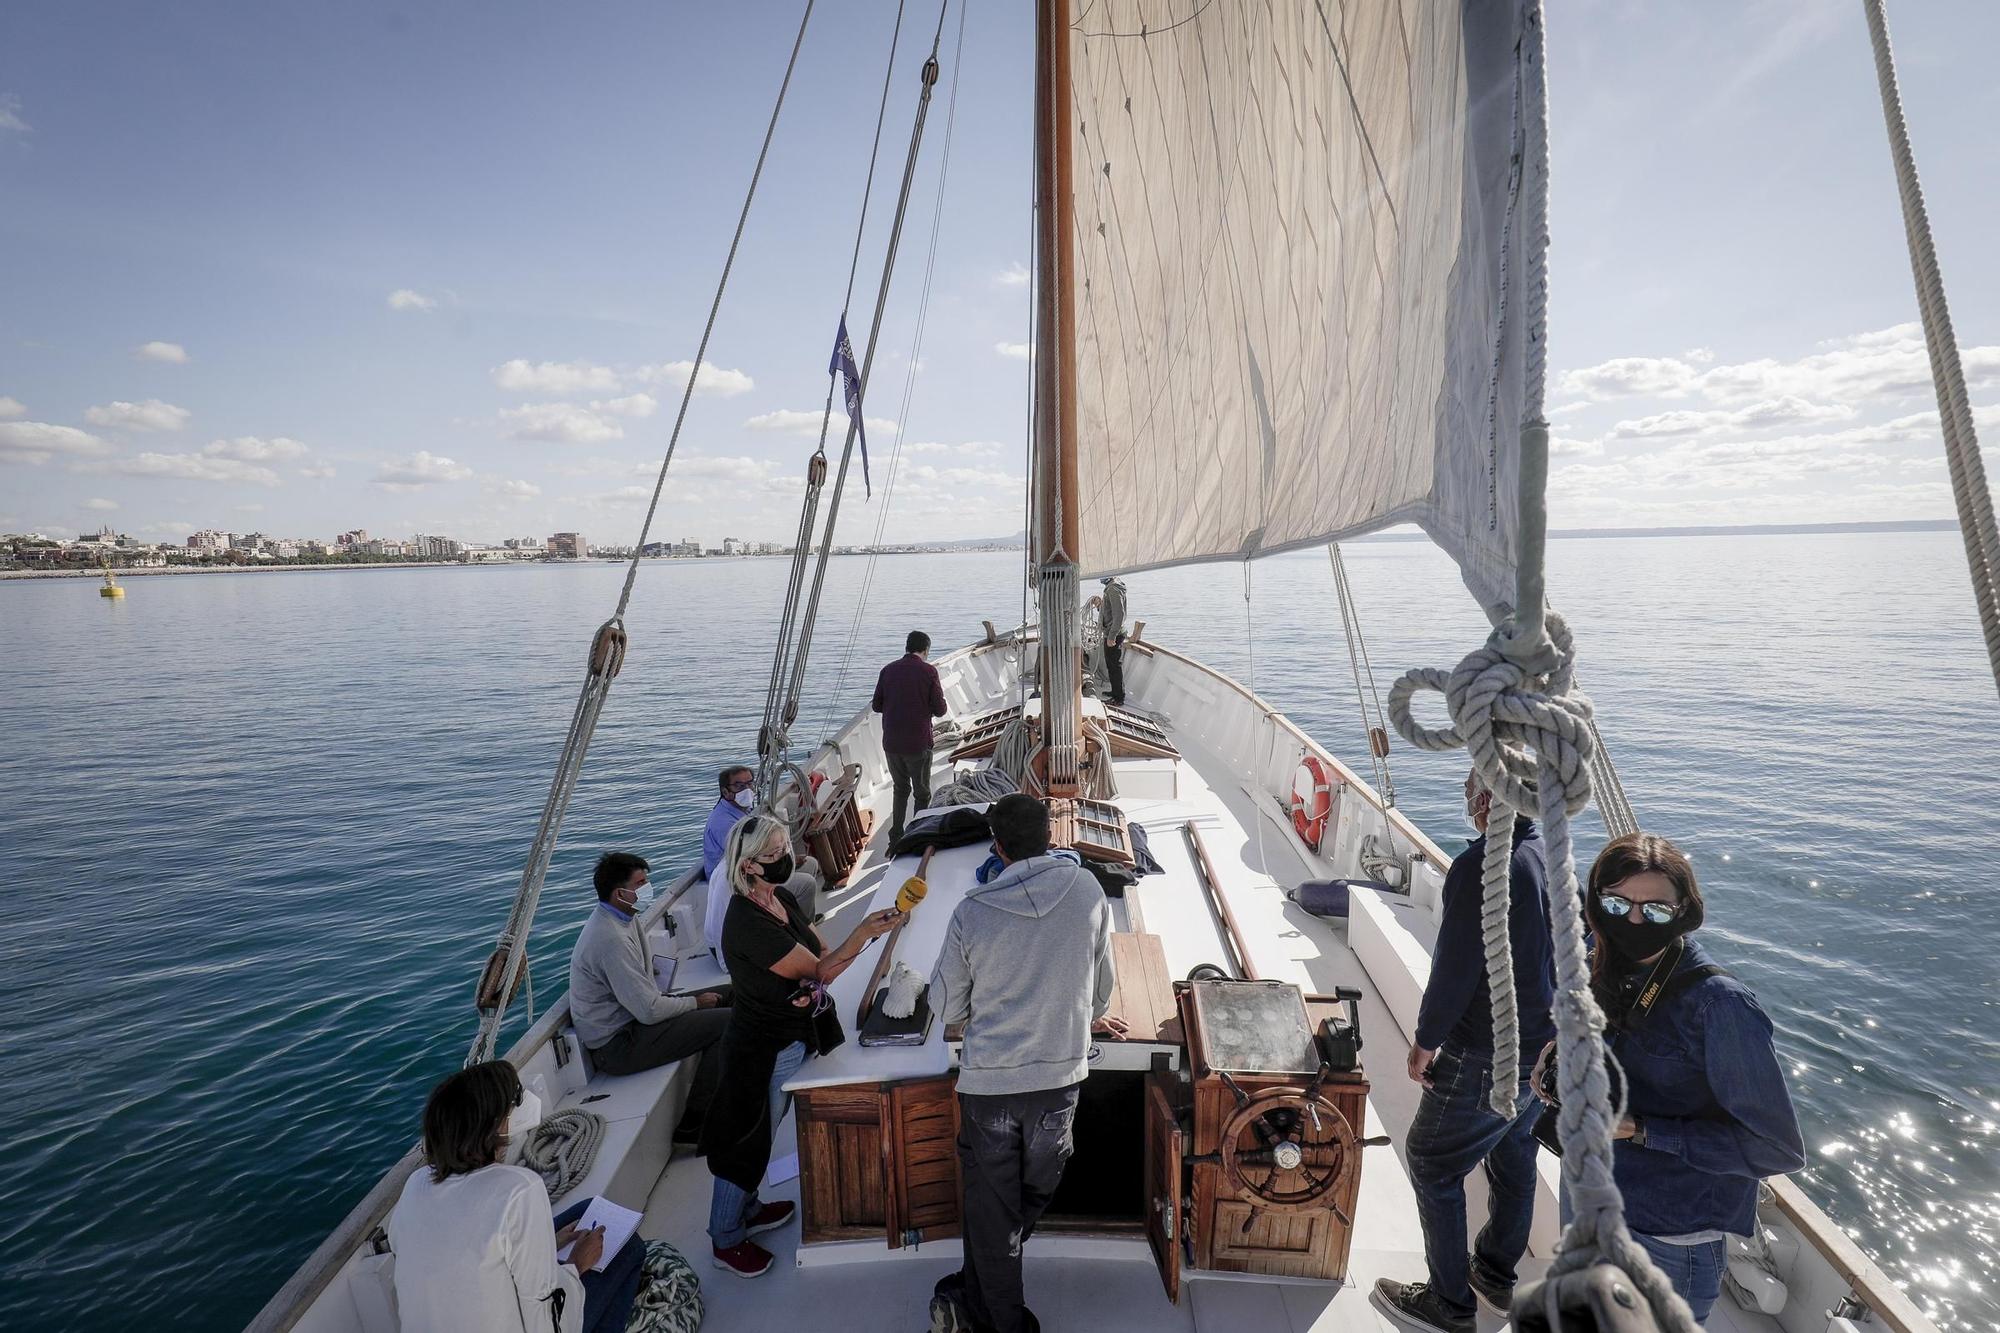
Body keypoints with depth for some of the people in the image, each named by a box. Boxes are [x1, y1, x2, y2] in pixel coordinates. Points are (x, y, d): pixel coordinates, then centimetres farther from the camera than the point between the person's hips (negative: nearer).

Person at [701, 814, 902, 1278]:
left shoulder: (783, 899, -3)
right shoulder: (746, 923, -30)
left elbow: (821, 954, 3)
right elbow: (820, 970, -27)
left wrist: (810, 987, -17)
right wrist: (865, 931, -36)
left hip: (792, 1039, 8)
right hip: (763, 1049, -8)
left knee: (759, 1136, 27)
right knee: (745, 1142, 11)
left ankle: (747, 1208, 48)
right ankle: (726, 1240, 32)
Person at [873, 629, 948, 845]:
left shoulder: (888, 670, 2)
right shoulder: (928, 671, -9)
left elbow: (877, 705, 8)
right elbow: (940, 710, -8)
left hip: (891, 743, 4)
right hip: (918, 743, -4)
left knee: (900, 788, 22)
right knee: (922, 793, 12)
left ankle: (896, 838, 22)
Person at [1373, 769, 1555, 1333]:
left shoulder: (1480, 866, -27)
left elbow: (1454, 968, -25)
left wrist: (1426, 1038, -11)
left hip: (1484, 1063, -8)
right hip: (1546, 1051, 8)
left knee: (1433, 1168, 10)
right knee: (1514, 1156, 25)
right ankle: (1497, 1275, 46)